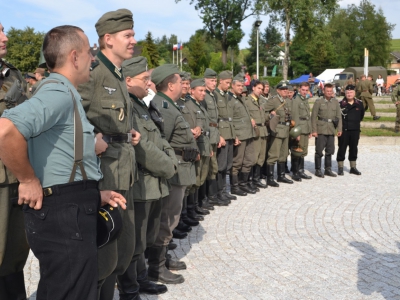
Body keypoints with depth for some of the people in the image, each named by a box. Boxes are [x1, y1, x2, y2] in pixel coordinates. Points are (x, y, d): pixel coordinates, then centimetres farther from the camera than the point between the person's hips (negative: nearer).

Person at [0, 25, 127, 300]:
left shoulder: (65, 94, 17)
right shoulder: (59, 92, -16)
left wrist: (91, 193, 16)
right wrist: (29, 181, -22)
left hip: (72, 212, 10)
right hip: (64, 215, -10)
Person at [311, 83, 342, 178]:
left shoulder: (335, 102, 10)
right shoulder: (318, 102, -1)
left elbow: (339, 116, 11)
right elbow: (314, 117, -3)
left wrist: (339, 129, 2)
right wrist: (314, 130, -9)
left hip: (331, 130, 4)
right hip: (321, 130, -4)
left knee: (330, 151, 9)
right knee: (319, 151, -1)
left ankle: (328, 169, 19)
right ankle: (318, 170, 8)